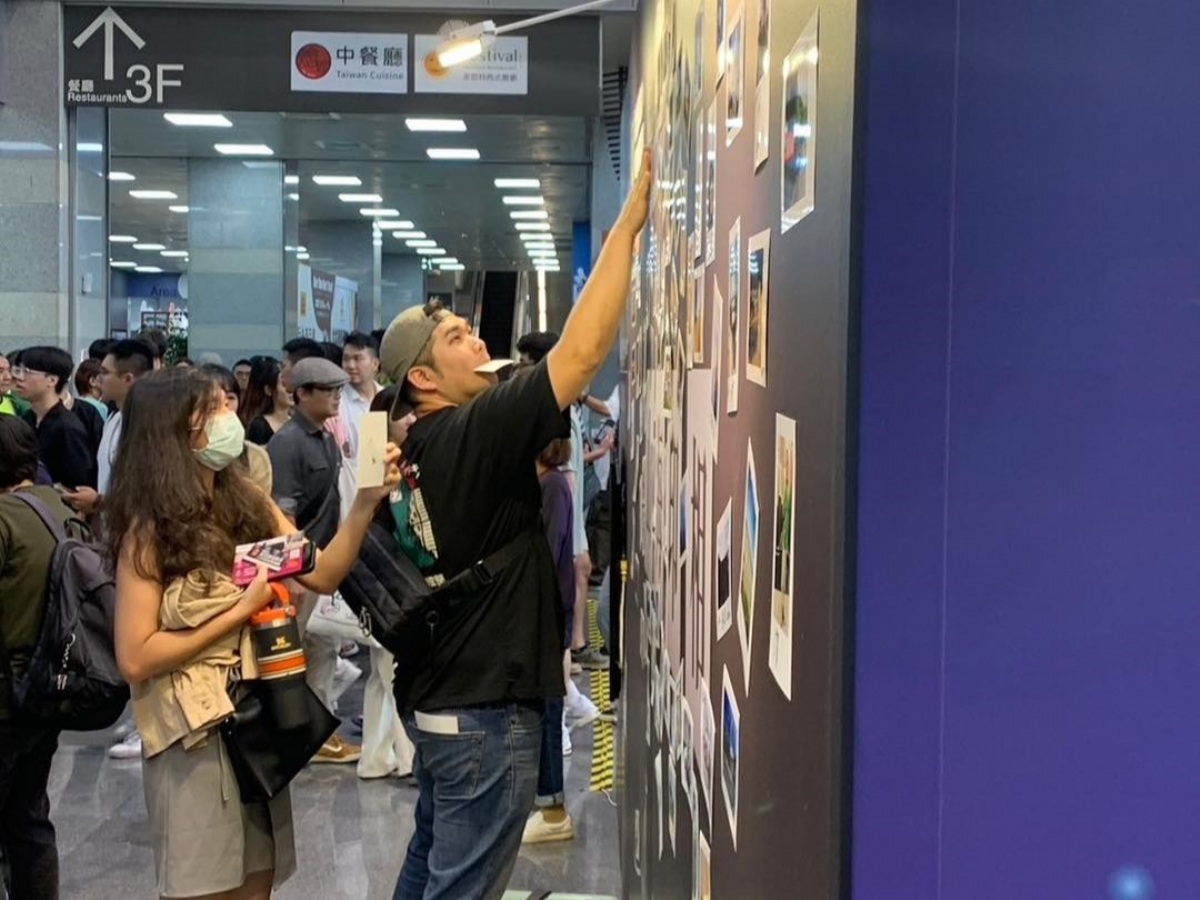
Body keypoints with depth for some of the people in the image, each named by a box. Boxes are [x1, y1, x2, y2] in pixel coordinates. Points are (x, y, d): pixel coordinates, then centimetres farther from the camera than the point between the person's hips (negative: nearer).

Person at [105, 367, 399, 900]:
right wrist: (242, 609, -18)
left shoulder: (246, 502, 5)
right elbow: (135, 659, -17)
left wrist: (366, 502, -15)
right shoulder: (149, 530, -11)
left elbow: (323, 574, -2)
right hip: (196, 739, -6)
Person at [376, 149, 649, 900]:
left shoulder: (427, 447, 7)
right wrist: (629, 224, -22)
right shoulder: (471, 433, -19)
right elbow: (581, 354, -26)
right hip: (486, 708, -10)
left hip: (440, 695, 10)